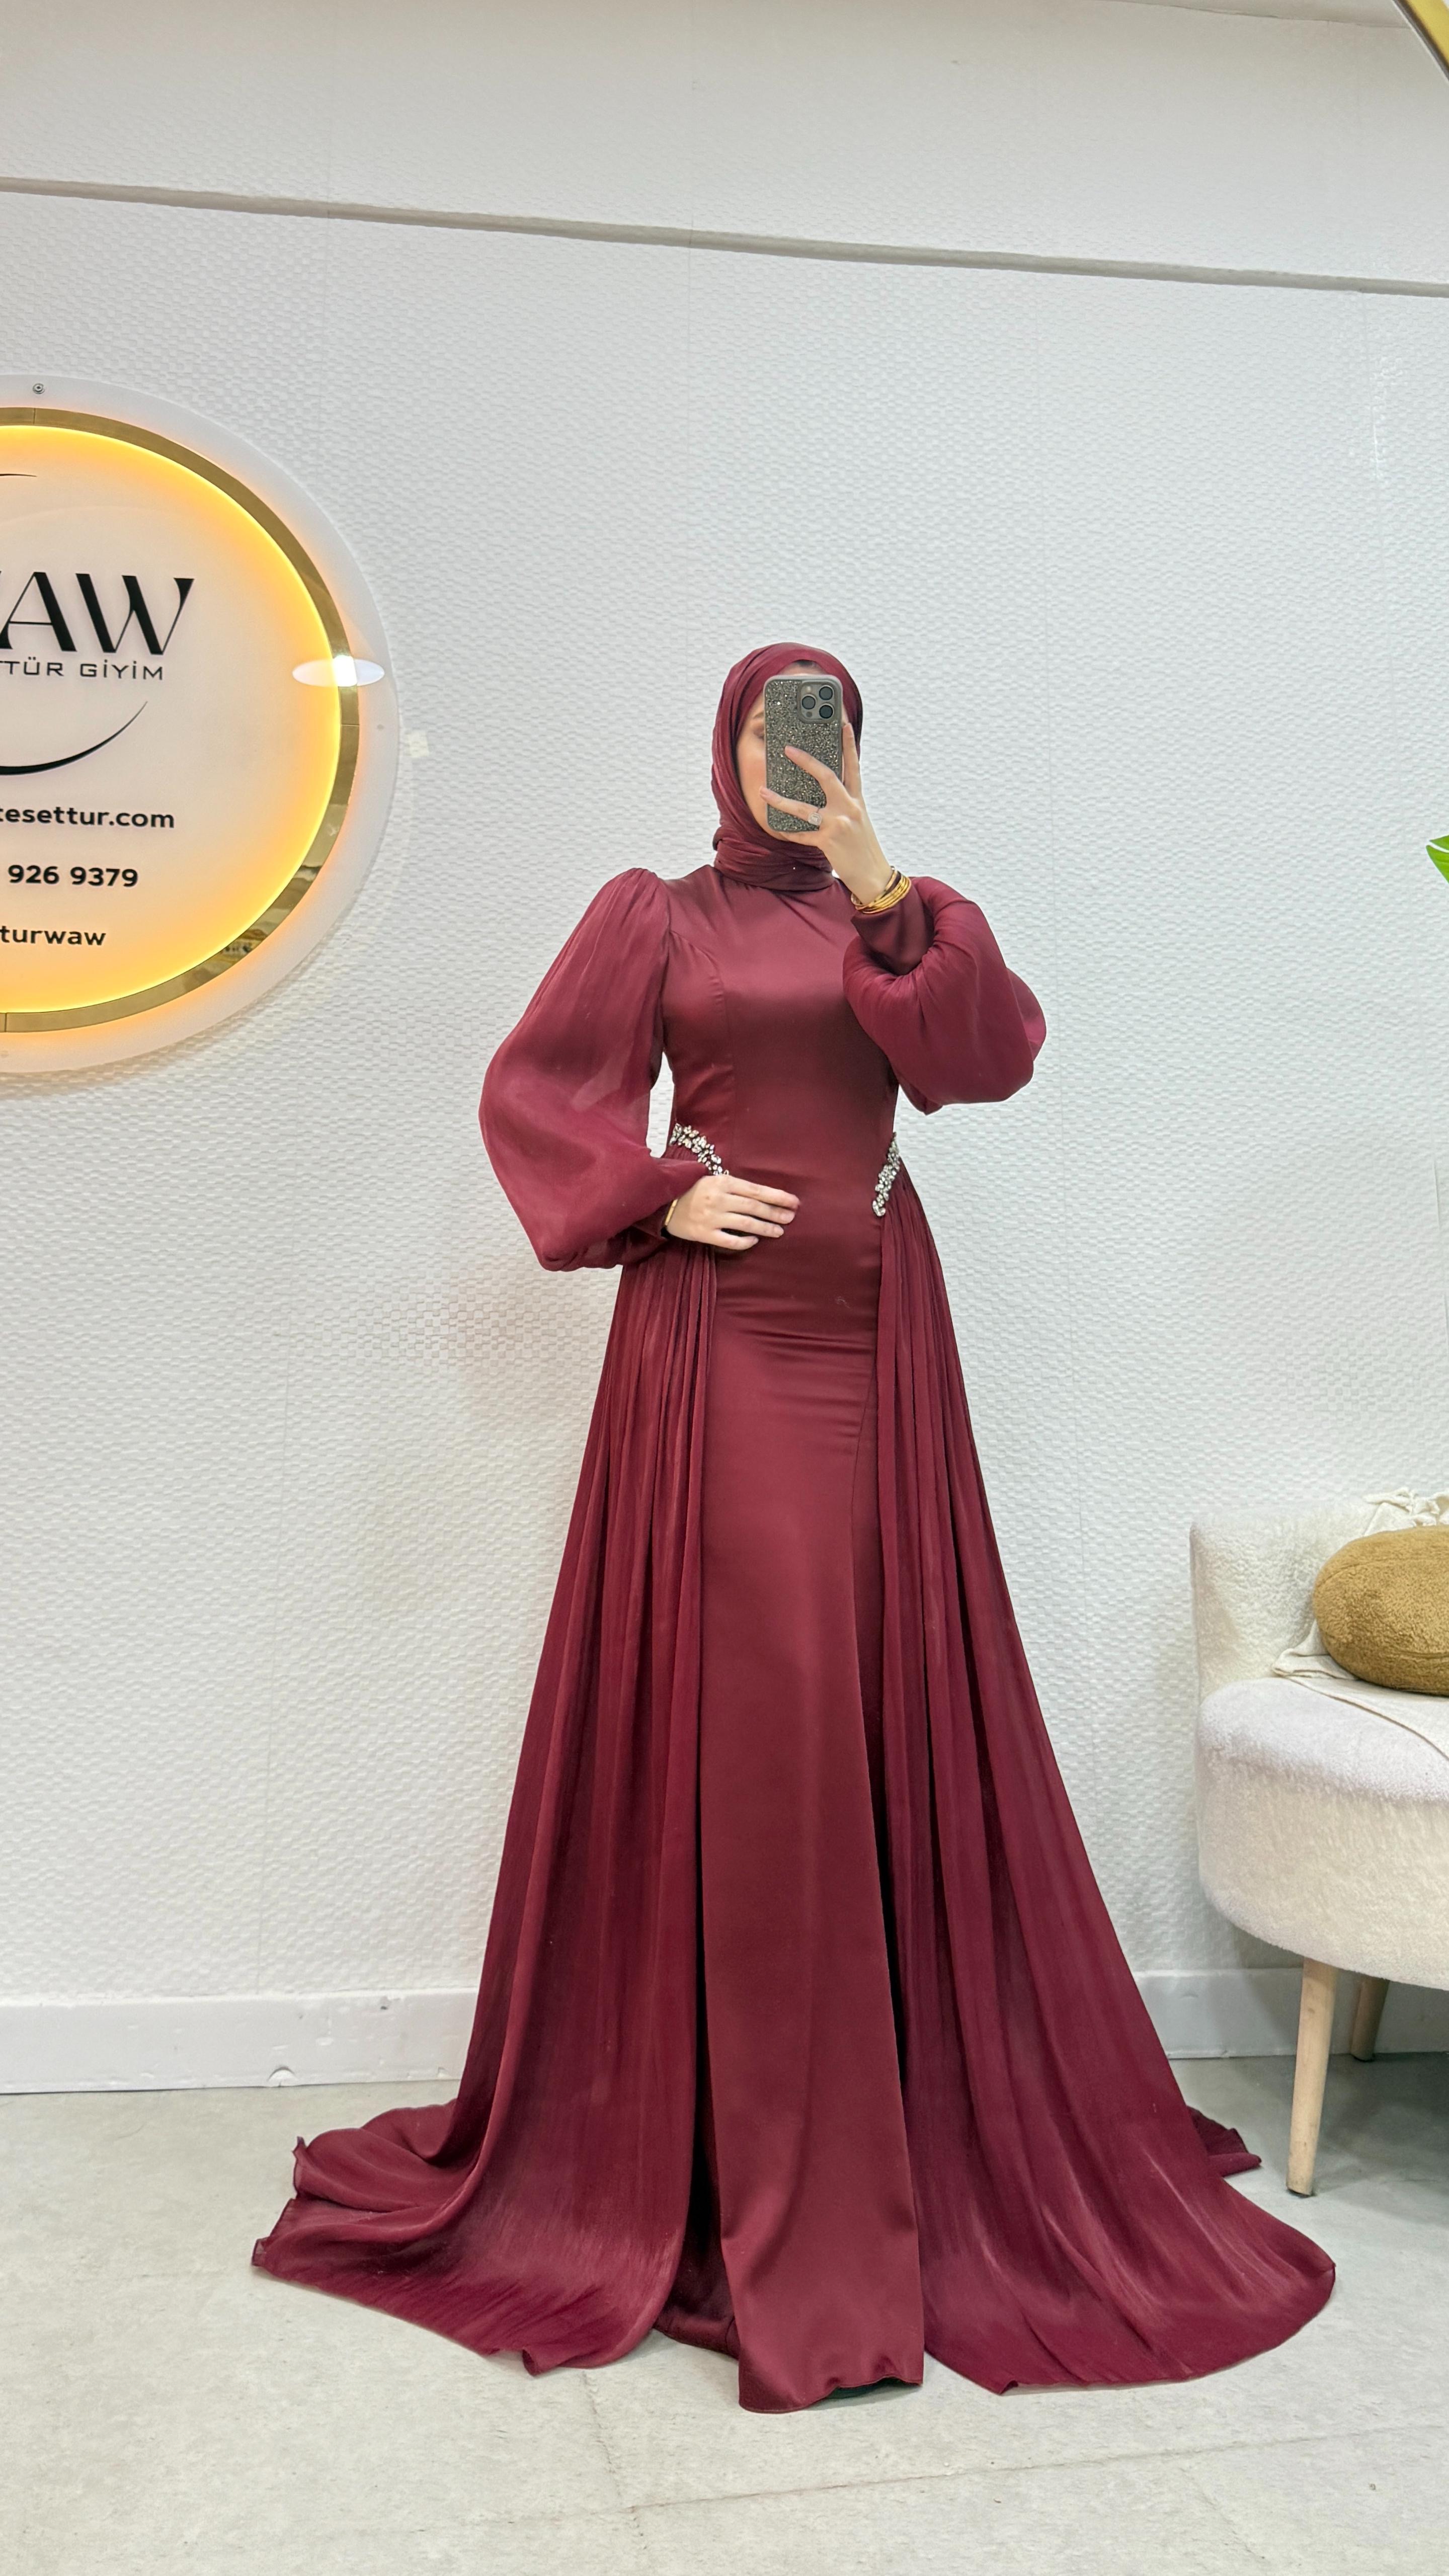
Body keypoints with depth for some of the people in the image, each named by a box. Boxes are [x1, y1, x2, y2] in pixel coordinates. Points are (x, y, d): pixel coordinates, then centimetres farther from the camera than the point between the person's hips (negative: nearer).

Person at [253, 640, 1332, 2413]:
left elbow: (994, 1057, -4)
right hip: (719, 1338, -2)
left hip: (874, 1335, 3)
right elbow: (534, 1090, 2)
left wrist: (883, 890, -13)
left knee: (885, 1702, 5)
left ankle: (917, 2105, 22)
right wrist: (662, 1198, -11)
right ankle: (731, 2143, 7)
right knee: (737, 1714, -6)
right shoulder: (653, 916, 9)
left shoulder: (905, 917, 14)